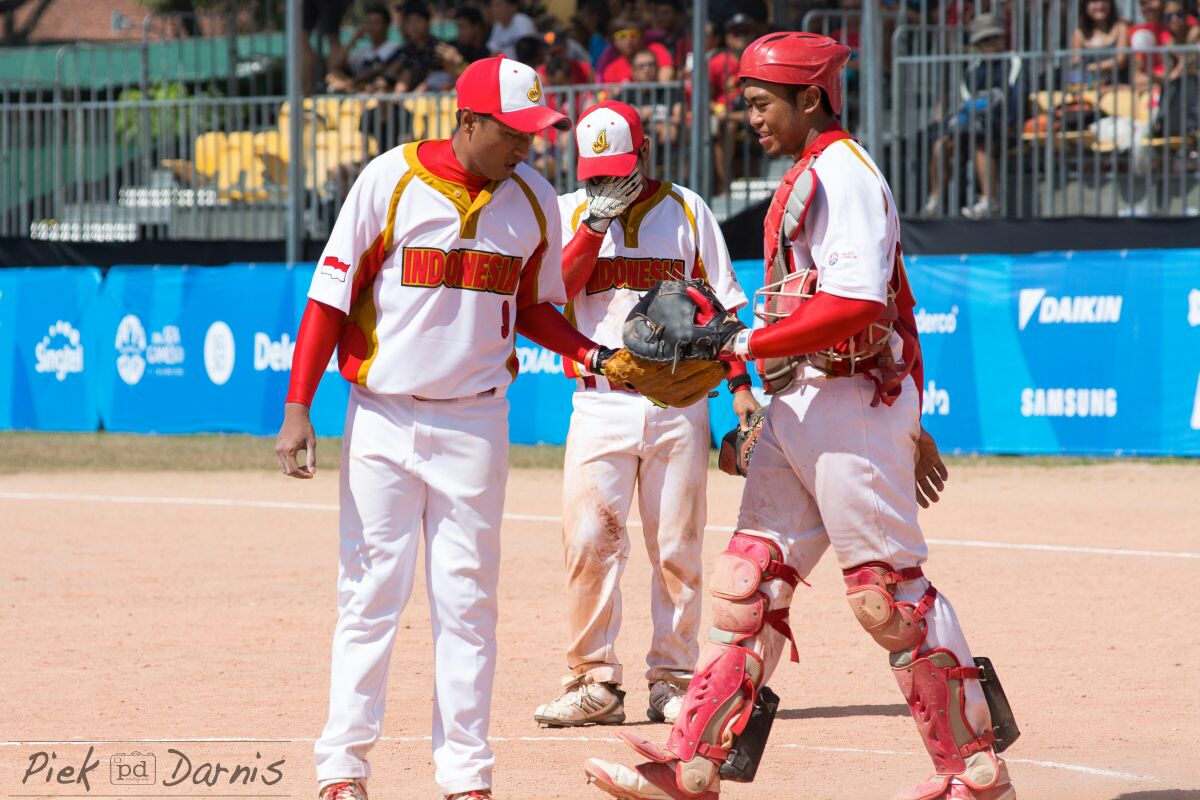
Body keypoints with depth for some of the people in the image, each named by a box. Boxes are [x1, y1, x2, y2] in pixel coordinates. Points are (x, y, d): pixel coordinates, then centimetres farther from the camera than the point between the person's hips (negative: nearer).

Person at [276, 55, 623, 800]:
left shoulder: (534, 199, 3)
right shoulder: (391, 180, -8)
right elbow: (331, 294, -6)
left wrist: (592, 354, -5)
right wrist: (298, 409, -10)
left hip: (476, 423, 3)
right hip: (383, 414, -3)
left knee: (468, 599, 4)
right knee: (371, 593, -1)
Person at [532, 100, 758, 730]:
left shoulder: (685, 210, 8)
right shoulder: (569, 213, 9)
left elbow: (721, 302, 9)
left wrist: (739, 384, 1)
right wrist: (595, 224, -11)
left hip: (678, 401, 0)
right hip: (600, 403, 0)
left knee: (678, 548, 1)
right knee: (588, 541, -10)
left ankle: (672, 681, 8)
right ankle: (595, 683, -5)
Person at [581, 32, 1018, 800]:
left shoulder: (844, 173, -12)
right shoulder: (814, 180, 19)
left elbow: (857, 303, -25)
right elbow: (895, 303, 24)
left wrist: (752, 344, -19)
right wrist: (908, 421, 25)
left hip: (849, 404, -10)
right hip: (798, 411, 10)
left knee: (889, 591, -6)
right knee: (748, 579, 5)